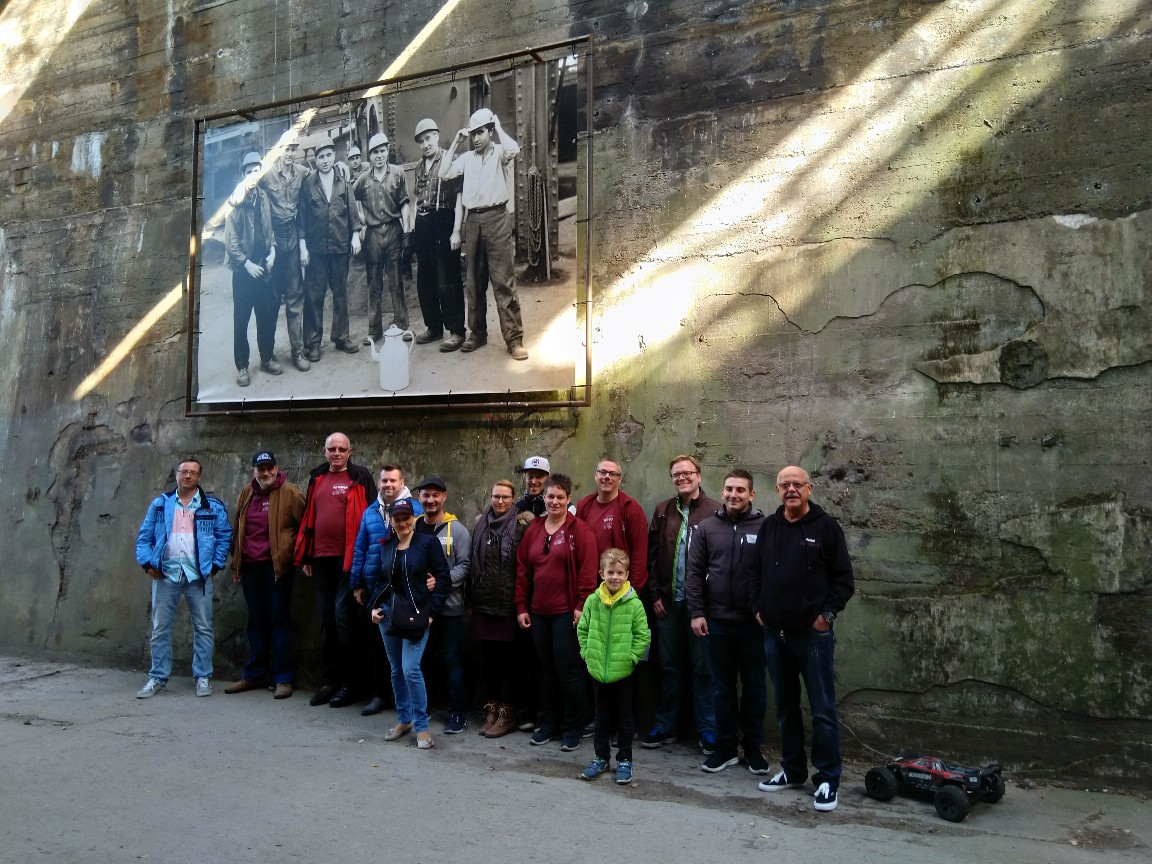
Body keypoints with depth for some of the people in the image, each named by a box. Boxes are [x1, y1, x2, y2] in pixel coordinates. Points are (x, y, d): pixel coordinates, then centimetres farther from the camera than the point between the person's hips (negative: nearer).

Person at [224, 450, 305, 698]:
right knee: (256, 622, 13)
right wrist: (236, 563, 16)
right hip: (250, 566, 5)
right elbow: (237, 530, 18)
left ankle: (283, 678, 4)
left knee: (279, 620, -1)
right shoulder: (246, 494, 11)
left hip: (278, 566, -5)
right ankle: (255, 675, 22)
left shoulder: (289, 493, -6)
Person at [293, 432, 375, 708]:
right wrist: (304, 556, 12)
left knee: (343, 617, -5)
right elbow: (308, 518, 16)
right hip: (322, 558, 5)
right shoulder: (317, 478, 14)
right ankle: (330, 681, 19)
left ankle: (349, 683, 6)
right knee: (326, 620, 10)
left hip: (348, 557, -5)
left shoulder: (360, 477, -1)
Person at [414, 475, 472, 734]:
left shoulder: (457, 530, -3)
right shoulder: (413, 528, 8)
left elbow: (464, 566, -8)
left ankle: (457, 713, 11)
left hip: (448, 606, -4)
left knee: (451, 659, 1)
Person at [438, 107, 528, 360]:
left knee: (503, 281, -8)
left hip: (496, 217, -5)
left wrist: (498, 126, -6)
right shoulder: (466, 158, 13)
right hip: (472, 220, 5)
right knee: (475, 281, 9)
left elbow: (514, 150, -21)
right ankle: (477, 333, 19)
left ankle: (514, 339, -7)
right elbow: (443, 174, 6)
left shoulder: (499, 152, 1)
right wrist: (455, 143, 7)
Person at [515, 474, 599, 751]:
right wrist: (522, 607, 7)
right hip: (539, 612, 5)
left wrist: (582, 607, -14)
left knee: (569, 670, 0)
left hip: (567, 612, -5)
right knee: (546, 669, 14)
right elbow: (522, 570, 11)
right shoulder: (533, 530, 9)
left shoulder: (579, 530, -6)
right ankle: (548, 723, 27)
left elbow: (588, 572, -11)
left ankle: (573, 728, 14)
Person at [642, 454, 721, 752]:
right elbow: (652, 555, 7)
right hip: (667, 602, 4)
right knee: (668, 665, 13)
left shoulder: (715, 511, -5)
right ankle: (665, 726, 23)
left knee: (703, 667, 5)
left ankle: (707, 729, 17)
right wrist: (655, 594, 1)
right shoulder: (662, 511, 8)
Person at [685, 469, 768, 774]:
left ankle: (753, 747, 24)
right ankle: (725, 746, 24)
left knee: (754, 686, 10)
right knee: (722, 687, 12)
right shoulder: (707, 527, 3)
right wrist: (696, 612, -4)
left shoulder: (765, 527, -4)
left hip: (754, 622, -2)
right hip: (717, 621, 2)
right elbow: (694, 572, 2)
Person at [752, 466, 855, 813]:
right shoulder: (769, 527, 8)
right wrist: (758, 608, 6)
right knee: (785, 706, 15)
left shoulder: (826, 526, -4)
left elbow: (844, 578, -4)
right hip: (774, 633, 5)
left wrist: (827, 613, -10)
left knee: (822, 709, 1)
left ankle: (828, 779, 13)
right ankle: (792, 770, 28)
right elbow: (756, 572, 15)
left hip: (813, 633, -5)